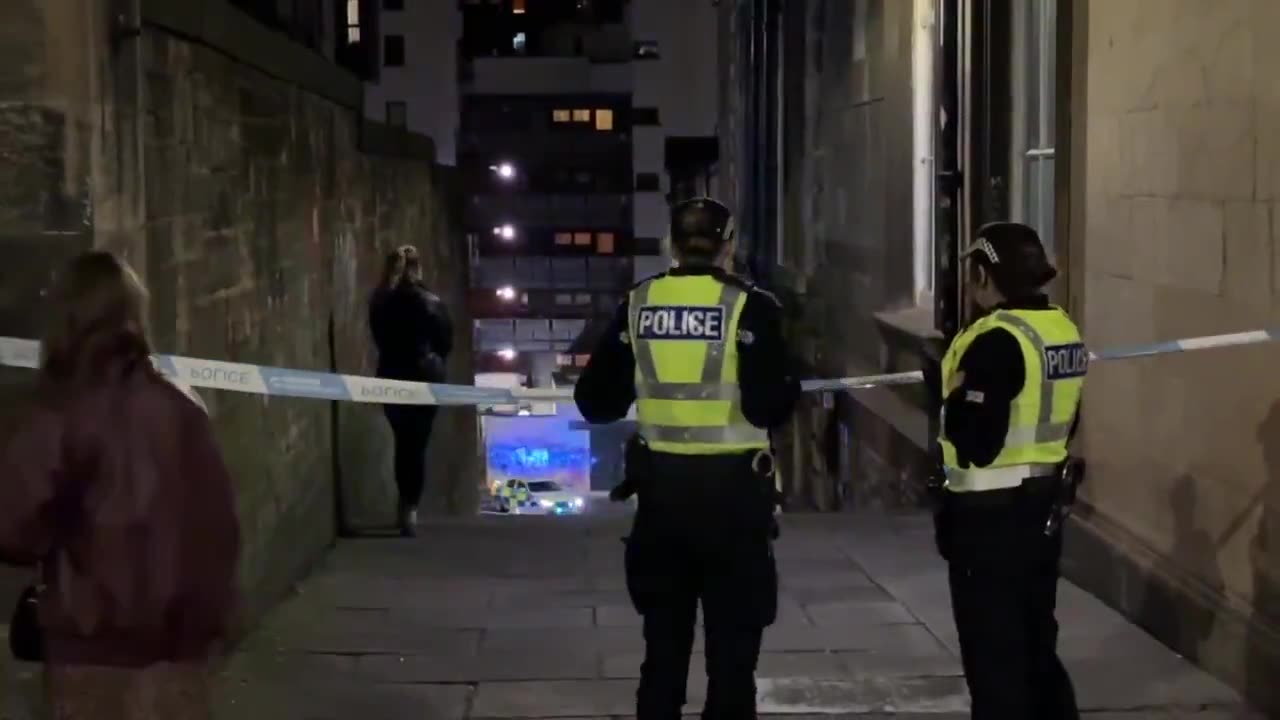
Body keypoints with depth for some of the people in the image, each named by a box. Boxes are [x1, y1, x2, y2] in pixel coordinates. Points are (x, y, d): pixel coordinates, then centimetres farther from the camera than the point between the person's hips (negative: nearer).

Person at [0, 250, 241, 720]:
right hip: (179, 635, 4)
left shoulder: (61, 416, -12)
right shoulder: (181, 408, 0)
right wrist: (208, 610, 14)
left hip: (93, 639, -4)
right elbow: (218, 519, 4)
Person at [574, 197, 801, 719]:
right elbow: (768, 407, -17)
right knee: (731, 652, 7)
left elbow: (596, 403, 3)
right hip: (732, 491, -3)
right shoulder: (749, 305, -9)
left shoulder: (637, 304, 1)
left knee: (663, 645, 16)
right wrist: (791, 385, 4)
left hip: (661, 489, 4)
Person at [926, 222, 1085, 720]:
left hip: (990, 516, -9)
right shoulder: (1064, 330, 6)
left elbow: (976, 442, -24)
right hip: (1041, 507, 9)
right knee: (1036, 644, 20)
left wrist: (953, 392, -9)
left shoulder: (997, 341, -21)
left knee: (993, 655, 3)